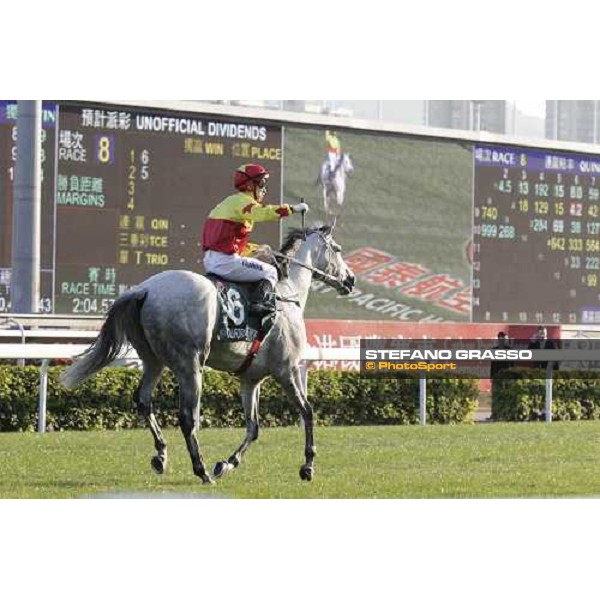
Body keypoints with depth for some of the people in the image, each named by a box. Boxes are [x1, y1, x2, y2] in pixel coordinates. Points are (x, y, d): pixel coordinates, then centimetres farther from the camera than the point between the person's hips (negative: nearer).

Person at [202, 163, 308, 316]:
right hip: (226, 261, -10)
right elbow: (262, 212, -30)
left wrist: (257, 248, 22)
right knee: (270, 272, -3)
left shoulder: (230, 202, 25)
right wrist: (292, 209, -28)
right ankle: (259, 302, -22)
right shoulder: (243, 201, -7)